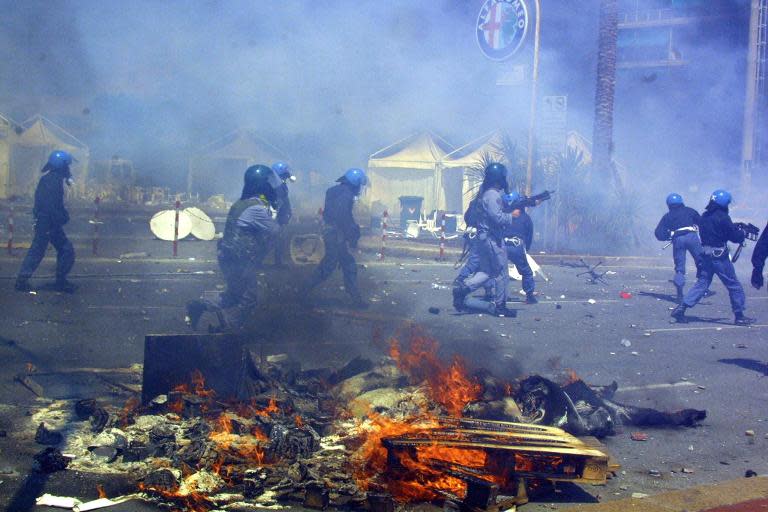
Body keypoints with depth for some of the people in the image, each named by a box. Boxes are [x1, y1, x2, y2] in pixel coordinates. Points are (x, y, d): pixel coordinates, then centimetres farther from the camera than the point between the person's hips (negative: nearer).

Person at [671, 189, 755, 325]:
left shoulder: (704, 216, 8)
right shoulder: (723, 217, -15)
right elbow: (734, 237, -12)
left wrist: (735, 227, 18)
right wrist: (743, 233, 10)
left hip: (705, 255, 7)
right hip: (719, 257, -7)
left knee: (702, 283, 11)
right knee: (734, 285, 6)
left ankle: (681, 308, 0)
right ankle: (739, 316, 11)